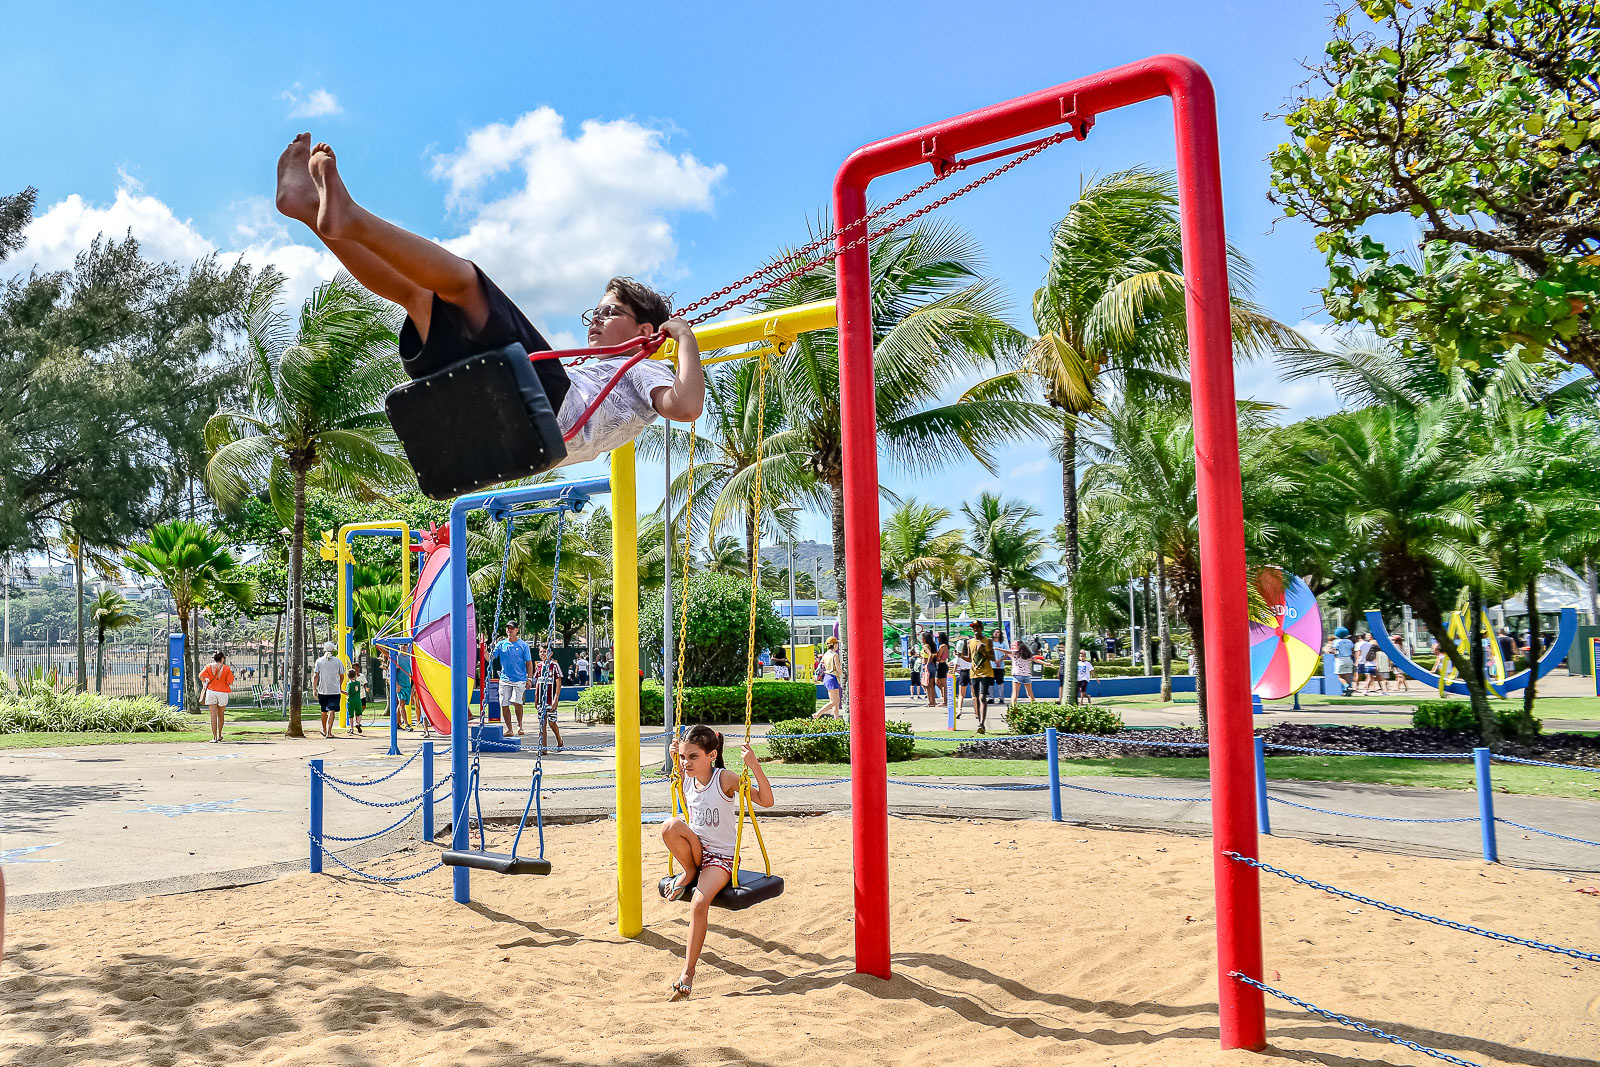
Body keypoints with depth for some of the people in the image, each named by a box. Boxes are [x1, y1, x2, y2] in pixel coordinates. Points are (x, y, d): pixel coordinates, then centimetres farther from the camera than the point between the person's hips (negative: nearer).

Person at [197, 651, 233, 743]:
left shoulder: (209, 667, 1)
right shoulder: (226, 668, -1)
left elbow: (201, 676, -11)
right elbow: (230, 681, -7)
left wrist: (204, 682, 9)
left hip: (211, 691, 0)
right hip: (223, 692, 0)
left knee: (213, 715, -2)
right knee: (220, 715, 17)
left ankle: (214, 738, -8)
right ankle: (219, 736, 28)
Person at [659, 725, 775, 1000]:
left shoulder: (725, 779, -16)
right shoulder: (686, 779, -1)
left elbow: (766, 801, -21)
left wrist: (754, 766, -33)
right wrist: (675, 760, 8)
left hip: (721, 856, -4)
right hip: (695, 851, 4)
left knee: (700, 903, -27)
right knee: (671, 826, -27)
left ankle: (688, 973, -14)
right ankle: (689, 872, -2)